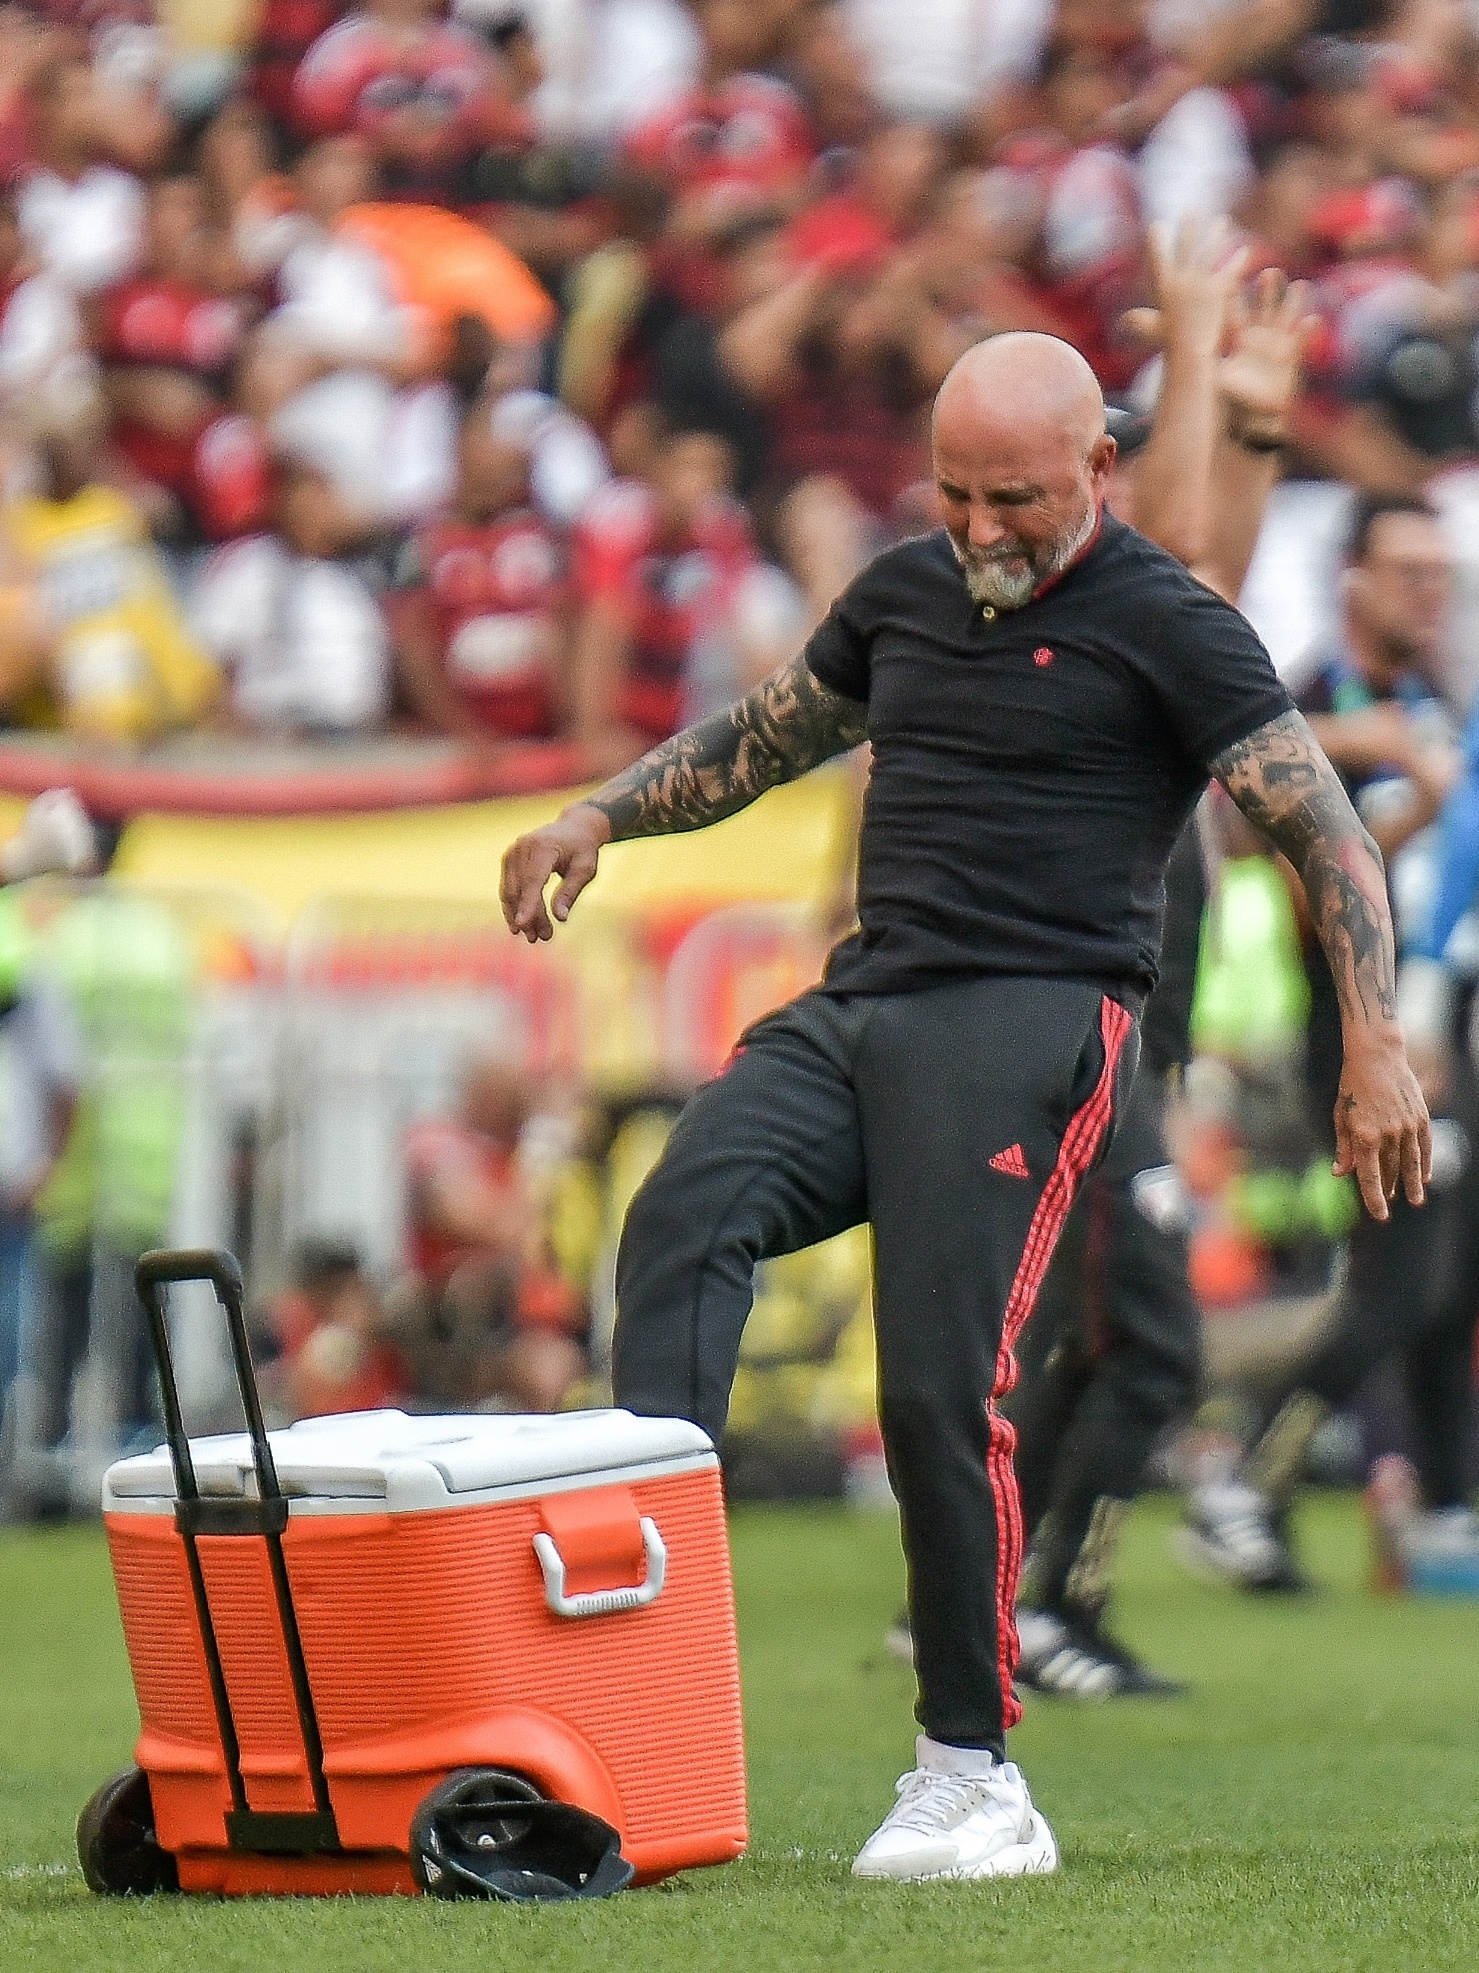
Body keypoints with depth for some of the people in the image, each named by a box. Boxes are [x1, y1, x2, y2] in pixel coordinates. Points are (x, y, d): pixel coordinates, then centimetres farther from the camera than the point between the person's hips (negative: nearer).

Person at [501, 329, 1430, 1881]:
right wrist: (599, 817, 20)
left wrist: (1374, 1049, -13)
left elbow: (1325, 833, -2)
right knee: (681, 1218, -23)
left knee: (941, 1385, -16)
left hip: (1034, 1021, -6)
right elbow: (759, 740, 35)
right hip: (861, 1001, 6)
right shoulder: (905, 593, 20)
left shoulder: (1166, 629, 1)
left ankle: (973, 1774, -6)